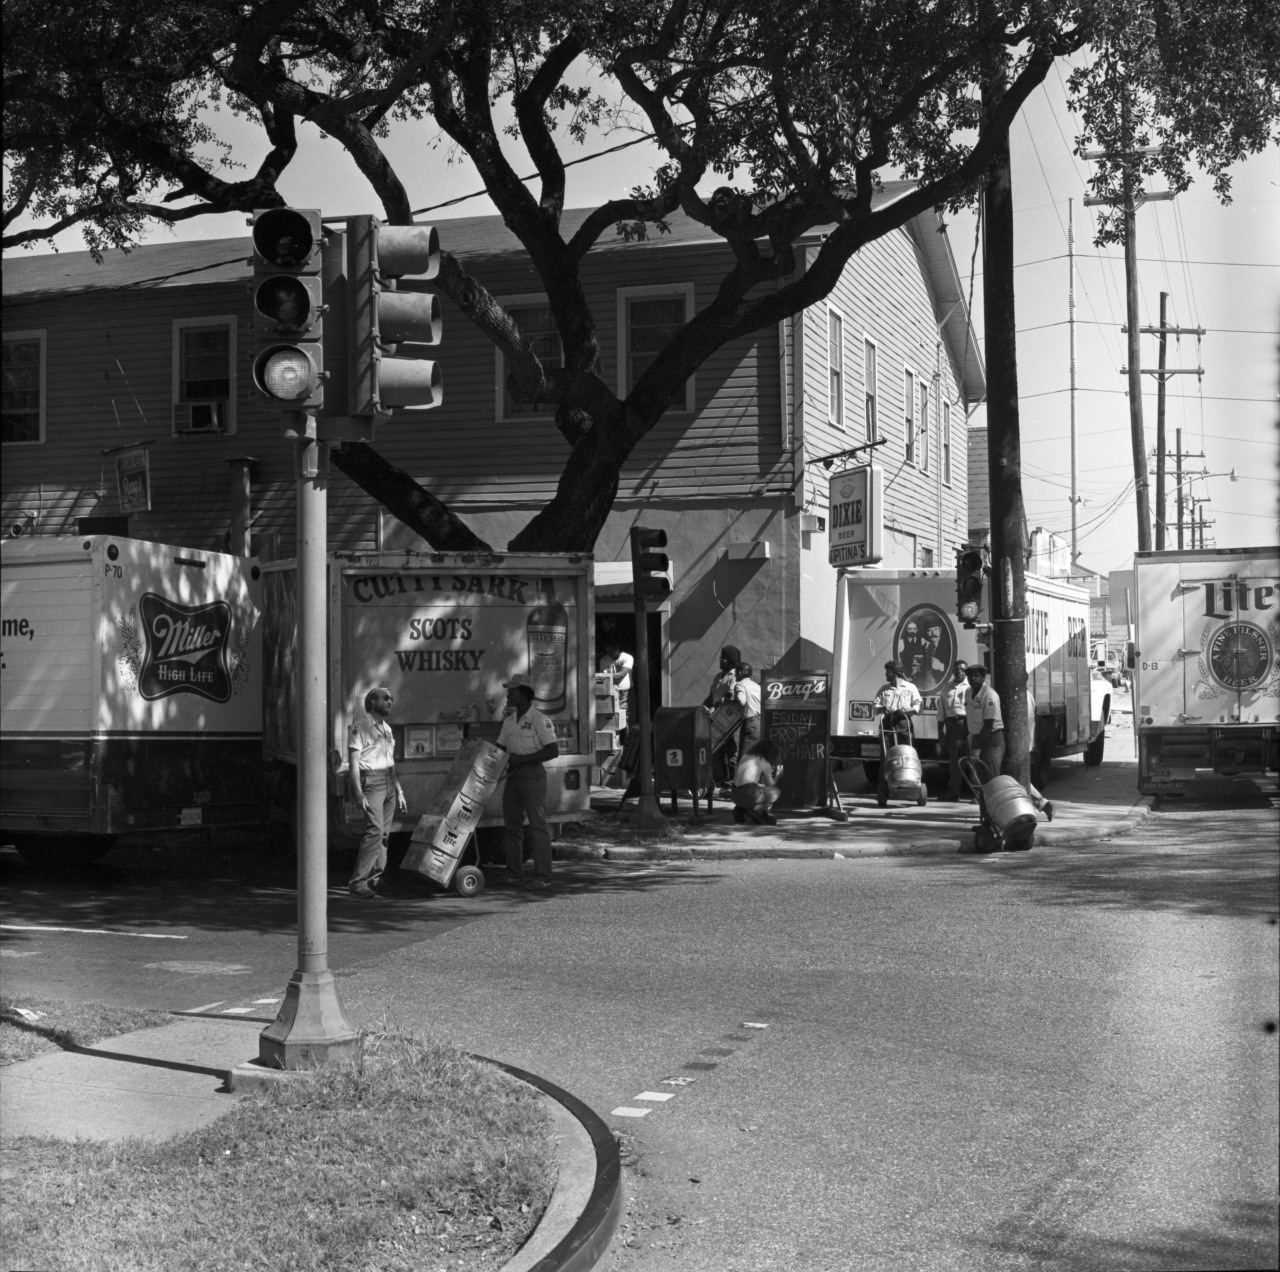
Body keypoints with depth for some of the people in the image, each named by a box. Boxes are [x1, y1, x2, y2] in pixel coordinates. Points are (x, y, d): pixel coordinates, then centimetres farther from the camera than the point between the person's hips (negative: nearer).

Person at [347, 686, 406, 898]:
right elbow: (354, 763, -11)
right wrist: (358, 793, -19)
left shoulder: (387, 729, 20)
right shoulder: (360, 728, -5)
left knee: (384, 833, 5)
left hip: (389, 784, 8)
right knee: (375, 830, -18)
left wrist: (399, 791, 21)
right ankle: (357, 882, -17)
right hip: (371, 782, -8)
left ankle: (375, 879, 9)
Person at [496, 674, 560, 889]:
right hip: (512, 776, 8)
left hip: (532, 775, -8)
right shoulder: (509, 720, 13)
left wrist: (521, 758, -18)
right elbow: (500, 748, 20)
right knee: (511, 826, 9)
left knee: (538, 826, -7)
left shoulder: (539, 720, -9)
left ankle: (543, 877, -7)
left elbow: (553, 750, -15)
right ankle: (514, 874, 15)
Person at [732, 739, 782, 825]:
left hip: (736, 796, 6)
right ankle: (755, 809, -2)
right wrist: (777, 773, 31)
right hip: (749, 796, -6)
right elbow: (771, 784, 13)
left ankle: (741, 808, 9)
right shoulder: (765, 763, 1)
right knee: (775, 792, 18)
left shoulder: (745, 757, 20)